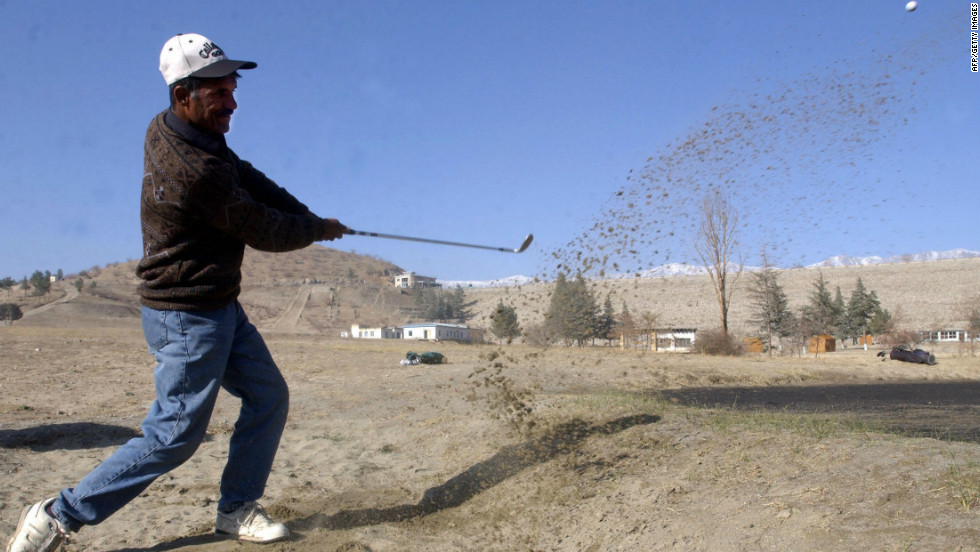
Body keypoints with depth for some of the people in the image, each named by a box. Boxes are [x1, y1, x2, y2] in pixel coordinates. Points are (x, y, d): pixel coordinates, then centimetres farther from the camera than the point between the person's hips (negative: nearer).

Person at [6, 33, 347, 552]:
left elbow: (250, 178, 8)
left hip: (221, 307, 10)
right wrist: (319, 229, 0)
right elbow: (264, 232, -18)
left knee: (268, 396, 12)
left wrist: (308, 216, -2)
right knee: (175, 435, -2)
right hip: (188, 317, -10)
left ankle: (237, 509, 22)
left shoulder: (171, 129, 2)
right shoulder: (193, 171, -28)